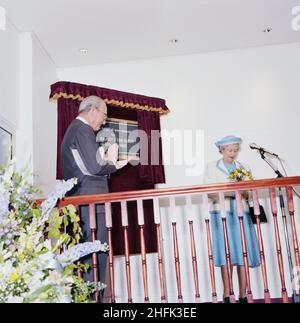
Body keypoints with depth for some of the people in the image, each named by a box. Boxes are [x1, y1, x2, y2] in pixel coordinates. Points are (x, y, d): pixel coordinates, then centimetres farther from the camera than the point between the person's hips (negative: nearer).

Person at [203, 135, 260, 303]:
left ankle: (243, 295, 8)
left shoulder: (244, 168, 17)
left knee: (242, 253, 1)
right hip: (222, 213, -3)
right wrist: (231, 192, -15)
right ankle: (227, 294, 5)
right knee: (226, 254, -3)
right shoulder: (212, 168, 8)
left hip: (241, 212, 3)